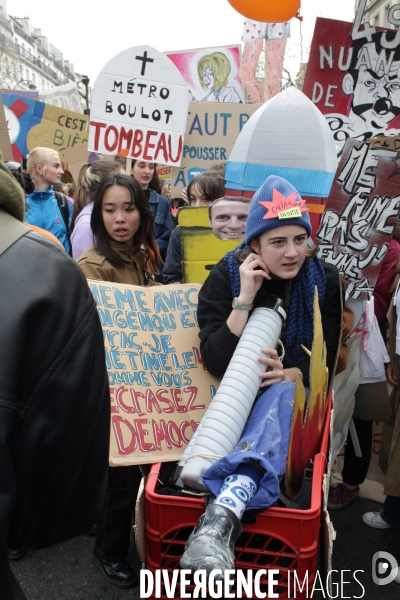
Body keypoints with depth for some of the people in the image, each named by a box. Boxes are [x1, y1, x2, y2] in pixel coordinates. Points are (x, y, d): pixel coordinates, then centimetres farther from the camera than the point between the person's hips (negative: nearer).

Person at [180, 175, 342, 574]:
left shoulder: (325, 280, -4)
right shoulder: (225, 277, -9)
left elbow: (328, 360, -3)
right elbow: (215, 361, -16)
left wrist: (289, 374, -25)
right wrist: (245, 298, -26)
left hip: (295, 393, 1)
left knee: (278, 396, -35)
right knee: (273, 399, -35)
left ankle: (222, 514, -54)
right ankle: (222, 525, -47)